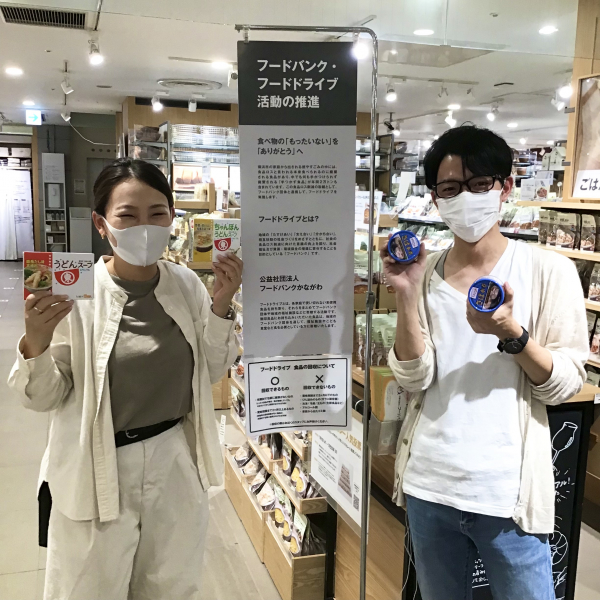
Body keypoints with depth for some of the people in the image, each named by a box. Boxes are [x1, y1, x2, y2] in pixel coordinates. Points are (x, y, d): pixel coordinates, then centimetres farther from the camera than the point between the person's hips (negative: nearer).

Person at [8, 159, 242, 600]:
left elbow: (211, 372, 4)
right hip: (100, 470, -3)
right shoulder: (75, 293, -15)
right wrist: (35, 344, -28)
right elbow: (44, 398, -8)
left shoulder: (187, 285, -3)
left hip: (176, 464, 4)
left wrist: (221, 306, -9)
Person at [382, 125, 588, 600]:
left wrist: (510, 334, -23)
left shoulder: (550, 270, -6)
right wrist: (406, 296, -17)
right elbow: (415, 380, -5)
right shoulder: (425, 275, 1)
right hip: (428, 487, 3)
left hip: (507, 494, -3)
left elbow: (567, 385, -7)